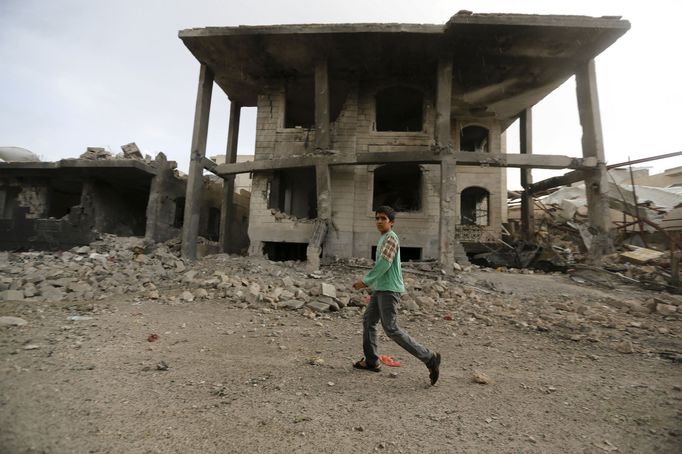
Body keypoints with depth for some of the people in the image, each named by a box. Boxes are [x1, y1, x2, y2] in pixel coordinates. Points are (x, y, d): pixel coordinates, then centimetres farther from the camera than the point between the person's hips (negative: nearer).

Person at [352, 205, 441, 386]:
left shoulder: (391, 238, -13)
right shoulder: (383, 239, 17)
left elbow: (384, 264, -21)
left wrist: (365, 281, -14)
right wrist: (369, 281, 19)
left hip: (389, 289, -10)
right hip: (381, 289, 10)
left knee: (391, 328, -10)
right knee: (368, 320, 13)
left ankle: (429, 358, -4)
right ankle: (371, 361, 23)